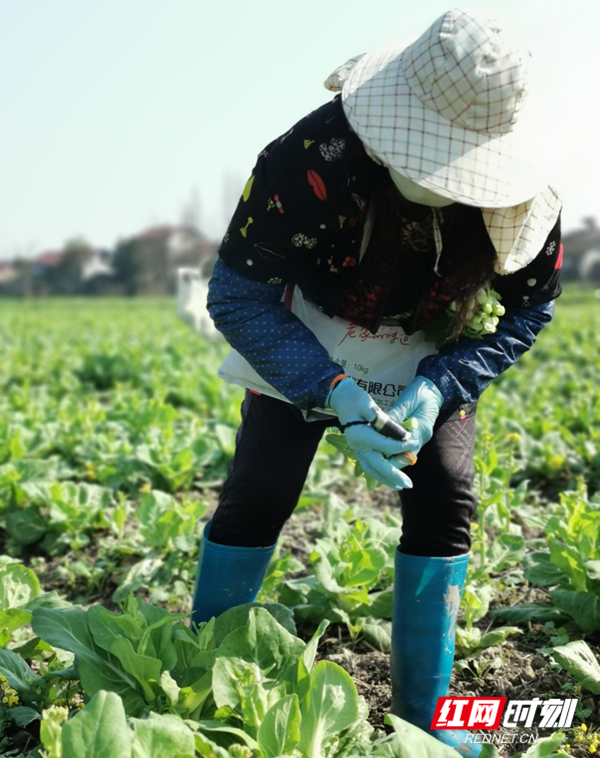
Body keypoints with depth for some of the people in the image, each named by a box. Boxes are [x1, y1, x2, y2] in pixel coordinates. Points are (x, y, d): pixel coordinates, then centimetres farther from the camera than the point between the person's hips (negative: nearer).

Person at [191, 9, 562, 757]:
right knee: (257, 493, -12)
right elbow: (235, 294, -28)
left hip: (430, 357, 2)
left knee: (445, 501, -10)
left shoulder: (520, 201, -28)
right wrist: (332, 394, -39)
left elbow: (527, 311, -10)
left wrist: (440, 385, -28)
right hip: (304, 346, -2)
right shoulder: (312, 158, -37)